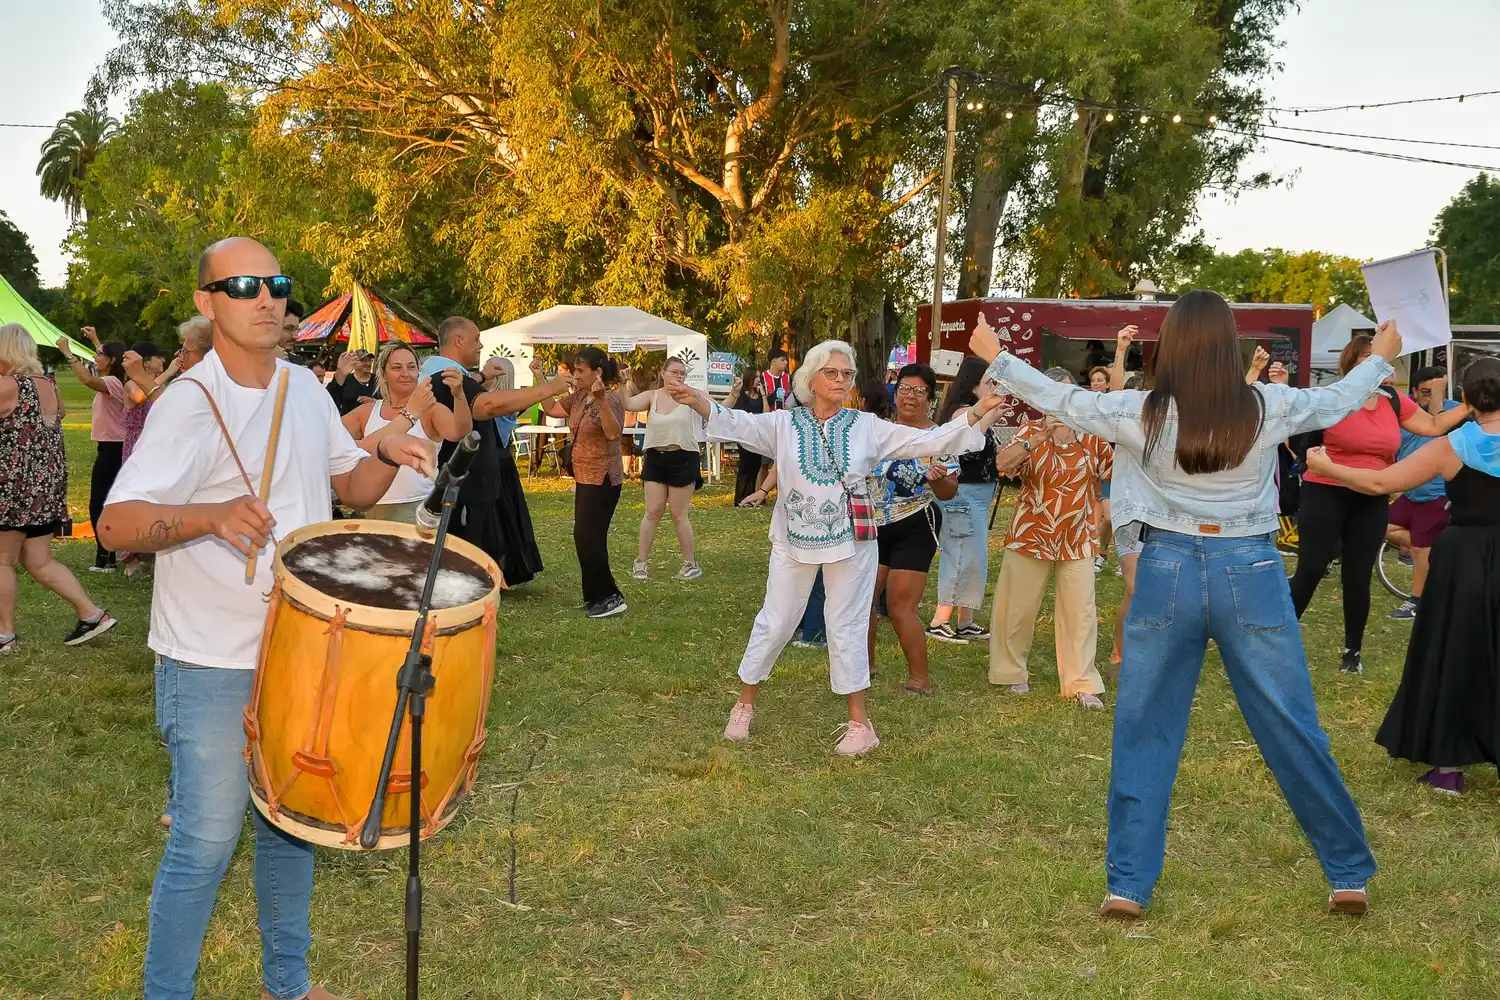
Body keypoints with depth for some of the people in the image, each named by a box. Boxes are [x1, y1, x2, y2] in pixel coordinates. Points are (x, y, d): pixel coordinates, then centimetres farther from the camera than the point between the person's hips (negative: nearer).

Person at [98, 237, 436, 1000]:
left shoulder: (305, 389, 5)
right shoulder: (188, 404, -16)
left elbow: (351, 487, 15)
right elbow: (116, 524, -22)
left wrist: (386, 456, -7)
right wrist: (209, 515, -40)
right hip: (214, 666, -7)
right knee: (206, 841, -2)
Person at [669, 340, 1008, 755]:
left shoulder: (868, 427, -1)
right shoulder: (784, 424, -4)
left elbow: (926, 441, -3)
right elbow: (738, 424, -17)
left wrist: (976, 414, -12)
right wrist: (700, 403, -37)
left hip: (851, 542, 0)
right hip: (793, 541, 0)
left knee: (846, 628, 6)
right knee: (774, 623, 9)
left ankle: (859, 722, 16)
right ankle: (744, 705, 25)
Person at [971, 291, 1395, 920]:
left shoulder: (1143, 414, -6)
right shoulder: (1270, 408, -4)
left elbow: (1061, 401, 5)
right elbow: (1337, 402, 14)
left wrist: (995, 356, 18)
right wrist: (1382, 357, 34)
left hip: (1169, 571, 0)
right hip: (1251, 572, 0)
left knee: (1144, 733, 9)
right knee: (1293, 730, 9)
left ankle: (1128, 884, 11)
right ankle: (1349, 874, 20)